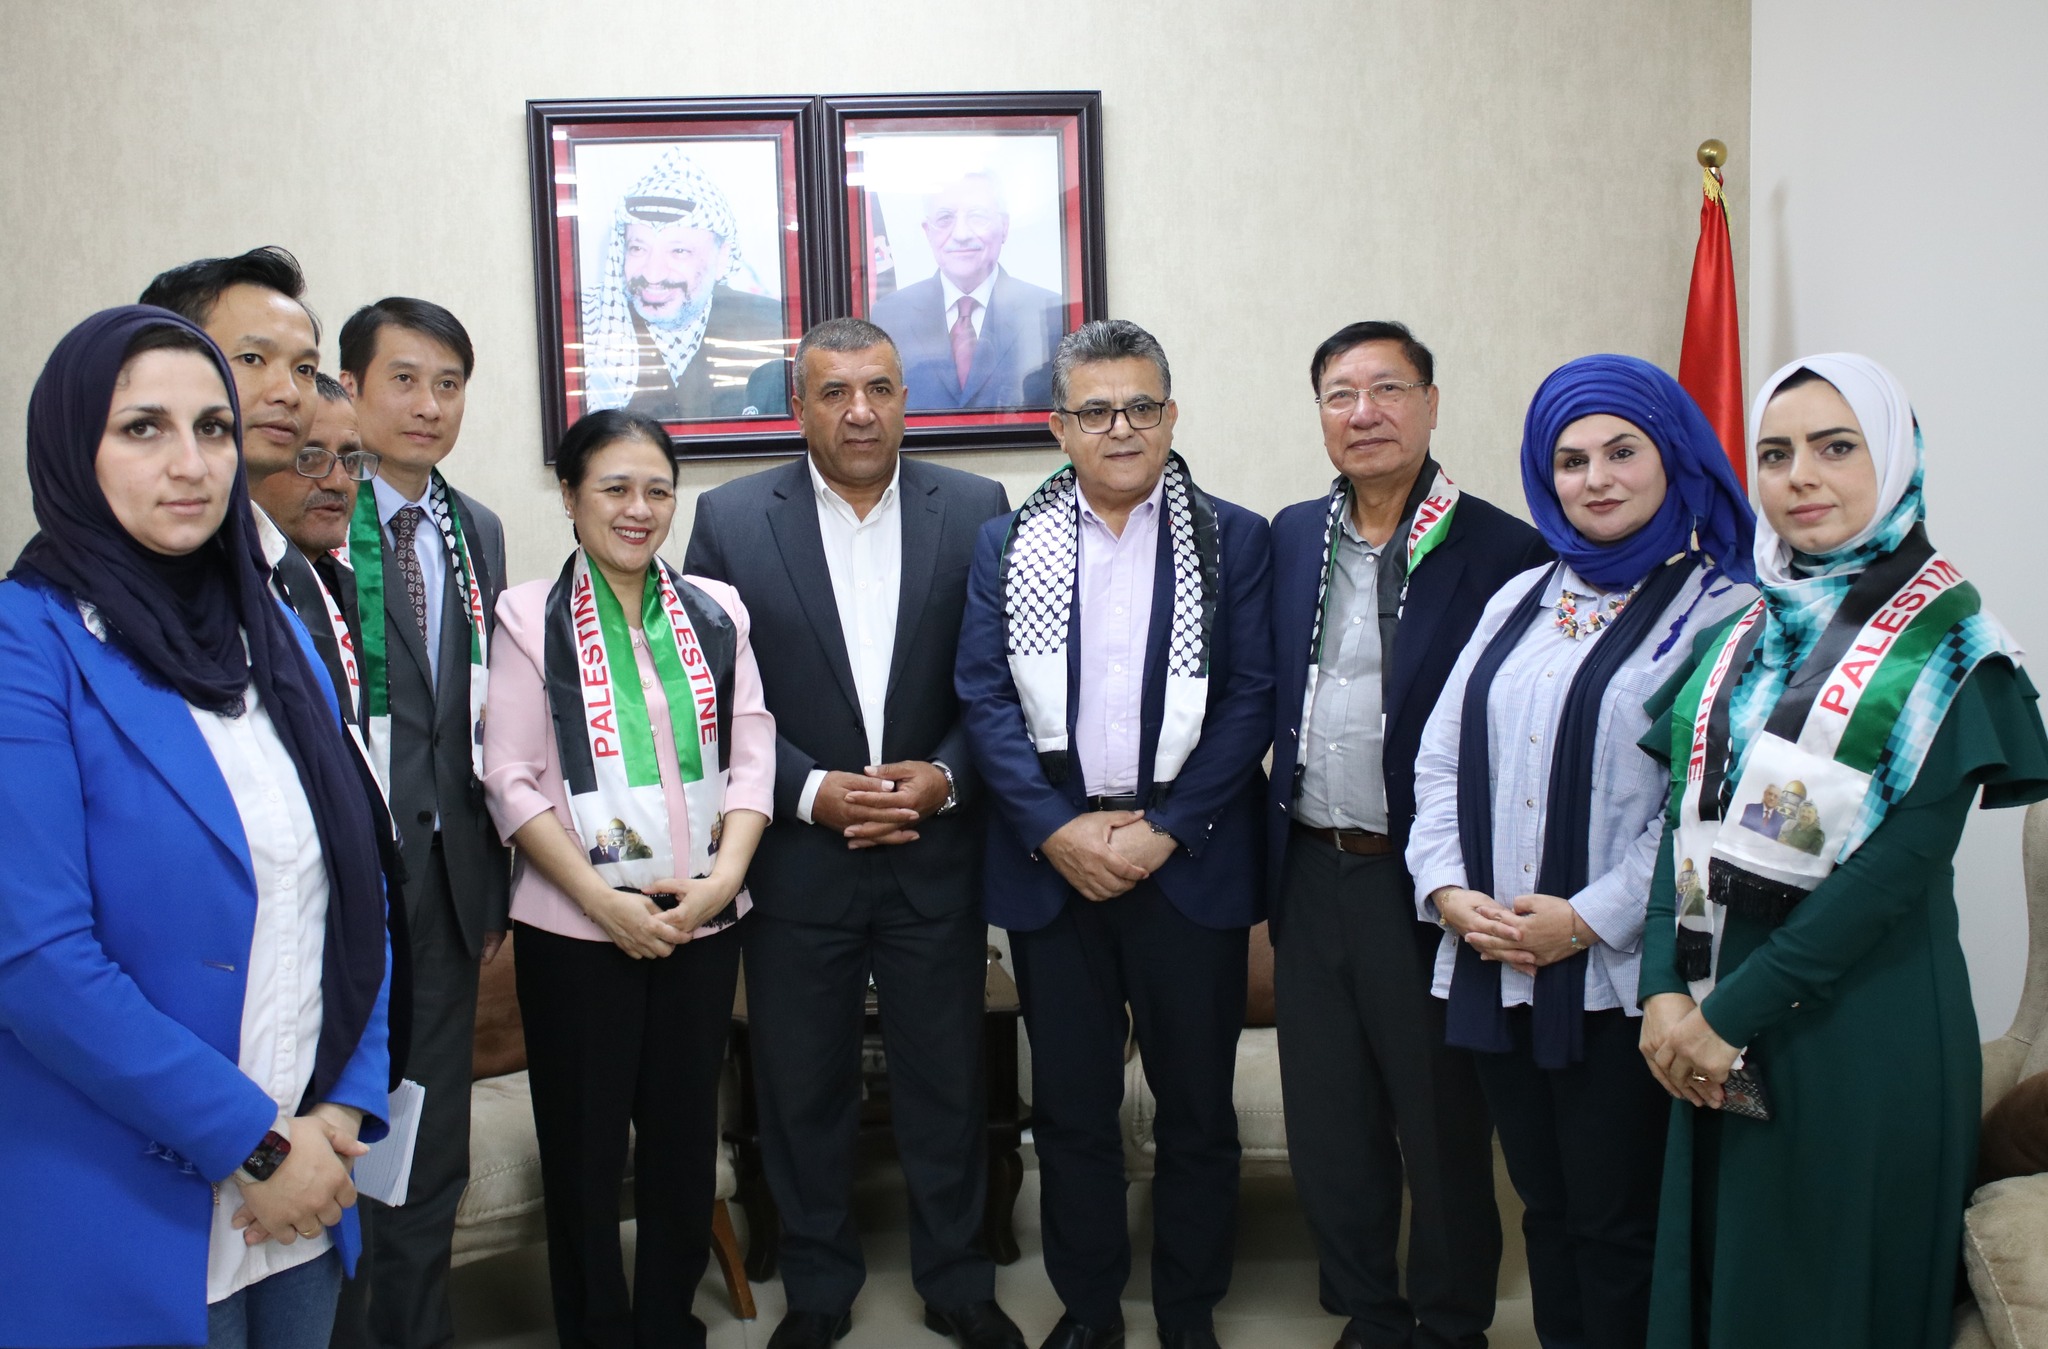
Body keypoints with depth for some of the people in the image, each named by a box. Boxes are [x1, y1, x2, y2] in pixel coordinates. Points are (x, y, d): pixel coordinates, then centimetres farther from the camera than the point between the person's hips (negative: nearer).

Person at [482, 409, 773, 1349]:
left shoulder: (716, 610, 7)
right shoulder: (528, 616, -2)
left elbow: (750, 753, 4)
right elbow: (513, 780, -7)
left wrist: (724, 875, -10)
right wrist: (605, 901, -13)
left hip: (702, 918, 3)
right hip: (575, 926, -3)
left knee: (686, 1132, 11)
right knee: (584, 1144, 7)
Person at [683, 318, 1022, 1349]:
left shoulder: (975, 511, 0)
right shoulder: (732, 520, -2)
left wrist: (944, 778, -12)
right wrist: (809, 791, -13)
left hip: (938, 854, 1)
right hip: (796, 857, 0)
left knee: (948, 1080, 12)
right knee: (802, 1088, 12)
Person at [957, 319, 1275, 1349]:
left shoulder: (1234, 541, 2)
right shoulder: (1006, 545, 6)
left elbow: (1249, 703, -4)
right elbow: (985, 698, -1)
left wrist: (1164, 830, -13)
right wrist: (1058, 830, -12)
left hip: (1189, 862, -1)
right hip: (1052, 859, 1)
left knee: (1197, 1105, 9)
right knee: (1070, 1104, 11)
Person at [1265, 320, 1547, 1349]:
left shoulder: (1502, 550, -10)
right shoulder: (1293, 537, 7)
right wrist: (1275, 856, 5)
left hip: (1426, 887, -5)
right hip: (1311, 873, 5)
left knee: (1444, 1129, 10)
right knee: (1327, 1123, 16)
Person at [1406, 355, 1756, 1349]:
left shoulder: (1718, 612, -5)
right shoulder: (1520, 601, 14)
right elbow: (1442, 756, 12)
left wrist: (1590, 919, -17)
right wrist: (1447, 887, -3)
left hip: (1618, 977, -5)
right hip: (1493, 966, 6)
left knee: (1618, 1226, 3)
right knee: (1546, 1208, 16)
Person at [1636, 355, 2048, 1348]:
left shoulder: (1948, 642, -7)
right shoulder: (1740, 634, 10)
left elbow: (1902, 862, -16)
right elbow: (1687, 819, 5)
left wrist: (1730, 1015, -17)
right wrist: (1666, 992, -8)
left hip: (1858, 1024, -5)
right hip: (1713, 1028, 5)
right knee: (1711, 1269, 15)